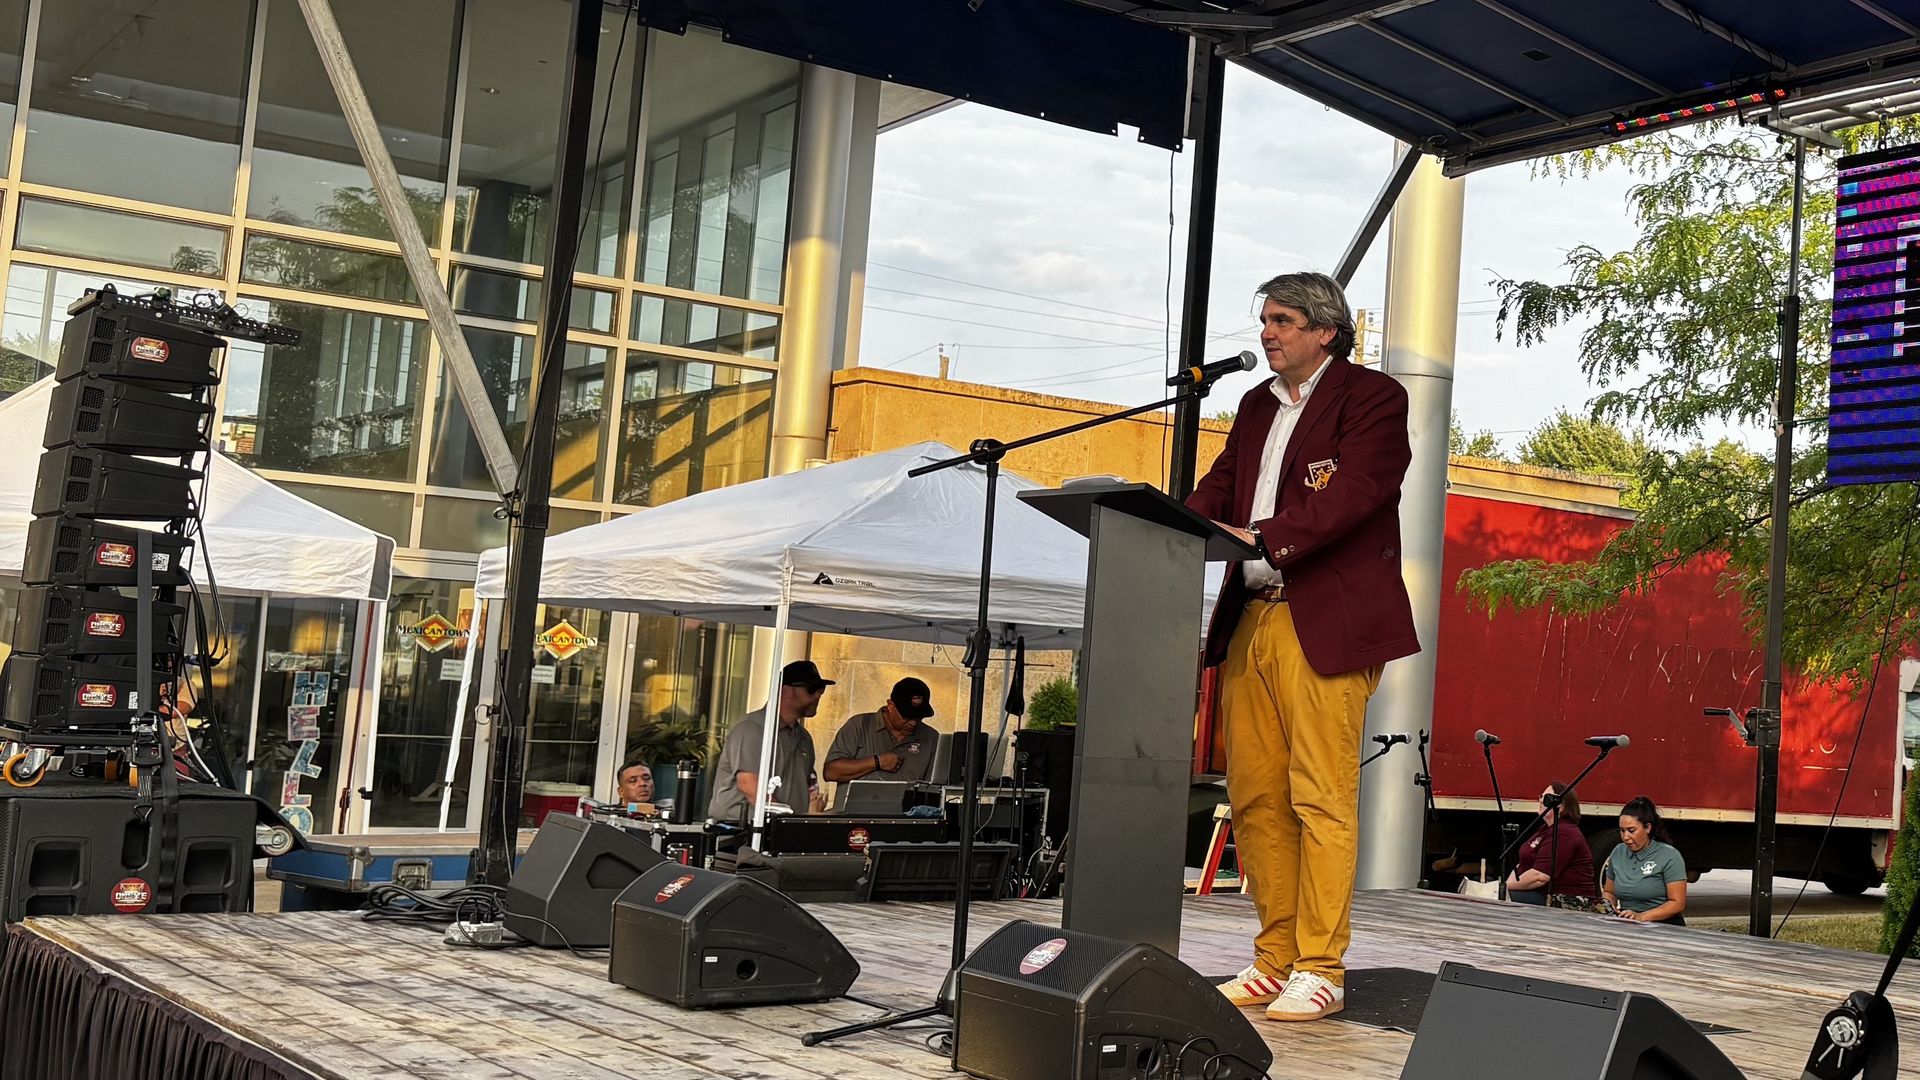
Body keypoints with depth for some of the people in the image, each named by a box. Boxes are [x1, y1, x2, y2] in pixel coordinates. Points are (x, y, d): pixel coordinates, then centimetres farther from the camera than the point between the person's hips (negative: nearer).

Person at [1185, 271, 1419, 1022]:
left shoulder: (1371, 398, -1)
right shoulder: (1257, 405, 22)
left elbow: (1352, 492, -16)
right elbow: (1219, 488, 16)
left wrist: (1262, 538, -25)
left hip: (1326, 623, -7)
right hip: (1252, 620, 7)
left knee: (1321, 798, -7)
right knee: (1254, 796, 7)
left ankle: (1320, 970, -1)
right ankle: (1273, 959, 15)